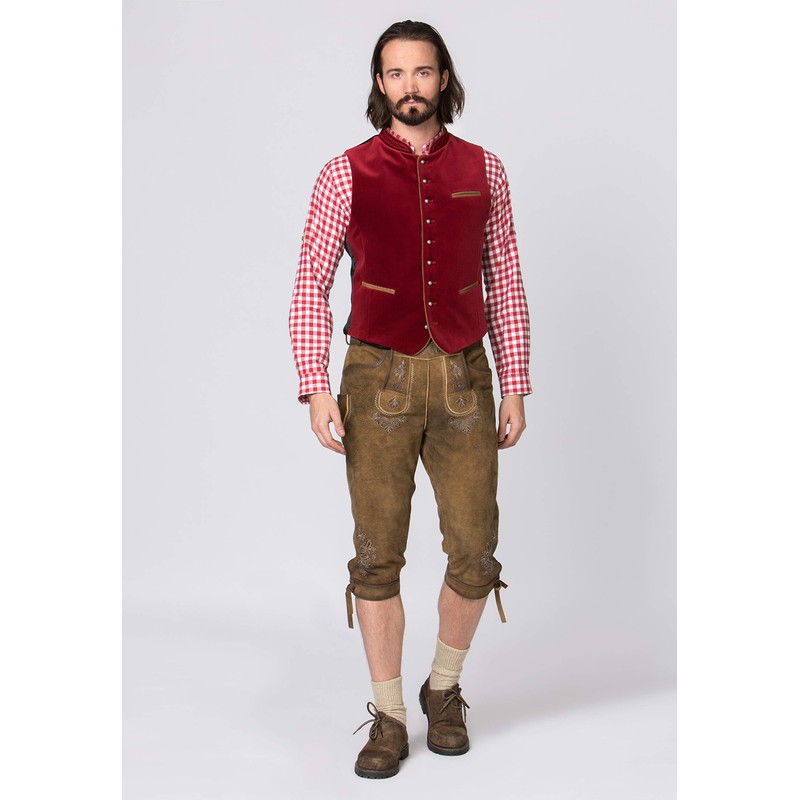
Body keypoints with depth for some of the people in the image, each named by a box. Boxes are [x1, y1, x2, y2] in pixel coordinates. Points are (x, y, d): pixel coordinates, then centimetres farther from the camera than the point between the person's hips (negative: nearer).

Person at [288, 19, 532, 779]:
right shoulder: (346, 174, 0)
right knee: (378, 555, 0)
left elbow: (505, 282, 9)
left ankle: (444, 688, 27)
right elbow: (311, 285, -1)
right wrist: (316, 390, -11)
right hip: (379, 378, -1)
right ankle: (388, 718, 15)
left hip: (464, 378, 2)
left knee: (474, 553, 1)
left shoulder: (482, 169, 6)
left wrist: (515, 388, 3)